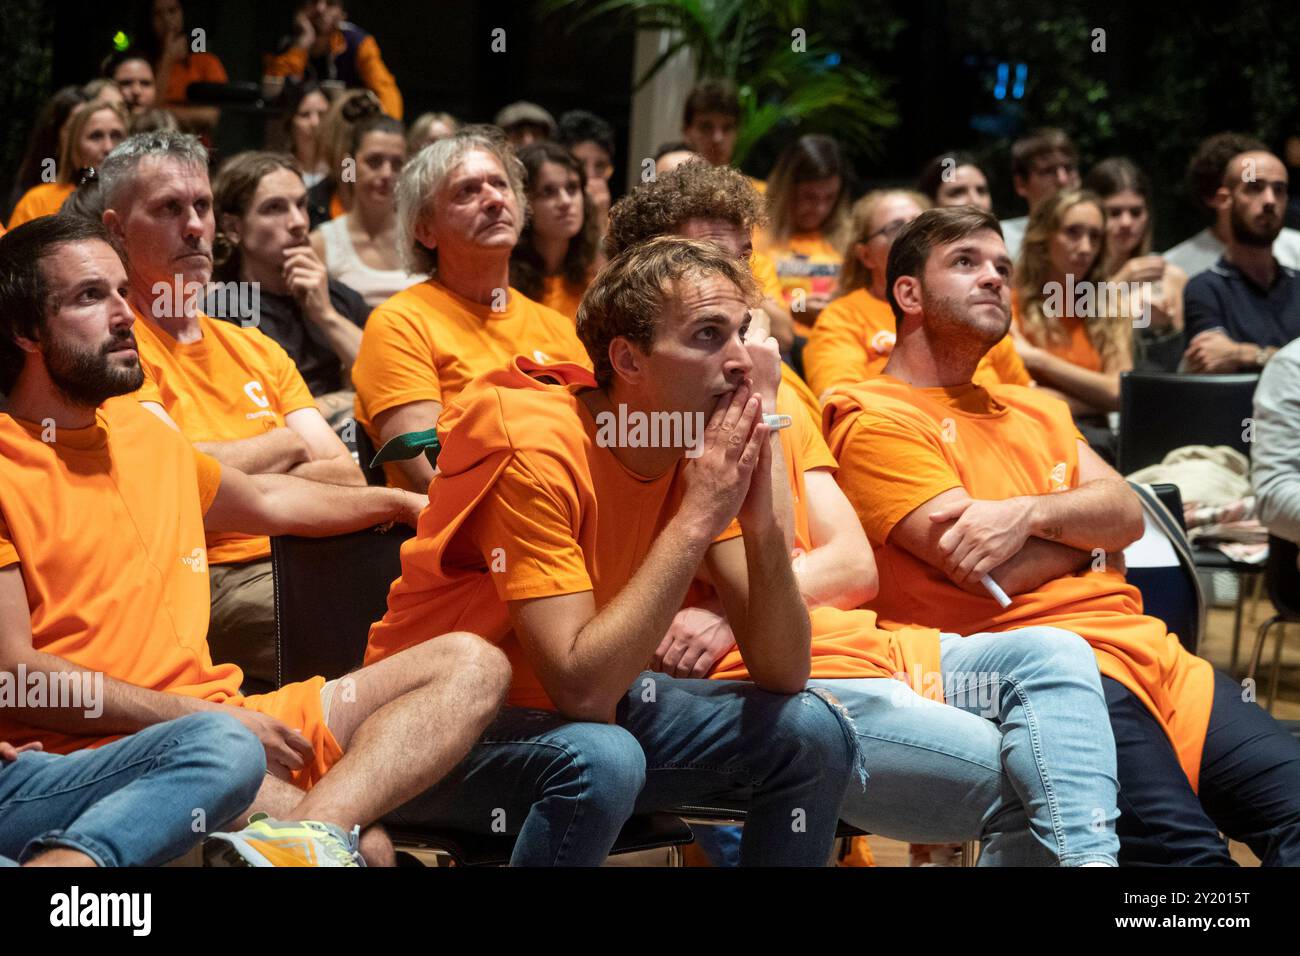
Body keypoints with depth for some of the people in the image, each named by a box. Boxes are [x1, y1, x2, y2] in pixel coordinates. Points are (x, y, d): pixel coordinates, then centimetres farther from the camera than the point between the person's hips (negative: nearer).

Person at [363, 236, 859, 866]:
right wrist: (697, 519, -31)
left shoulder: (713, 451, -6)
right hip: (446, 733, -7)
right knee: (602, 759, -36)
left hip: (599, 703, 7)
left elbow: (783, 674, -10)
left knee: (812, 731, -8)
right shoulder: (535, 450, -25)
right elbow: (582, 689, -33)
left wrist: (763, 519, -26)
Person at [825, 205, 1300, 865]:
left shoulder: (1035, 410, 27)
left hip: (1145, 643, 7)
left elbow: (1128, 514, 10)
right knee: (1185, 848, -29)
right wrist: (1089, 524, 8)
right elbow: (985, 571, -9)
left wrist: (1032, 513, -10)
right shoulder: (879, 420, 2)